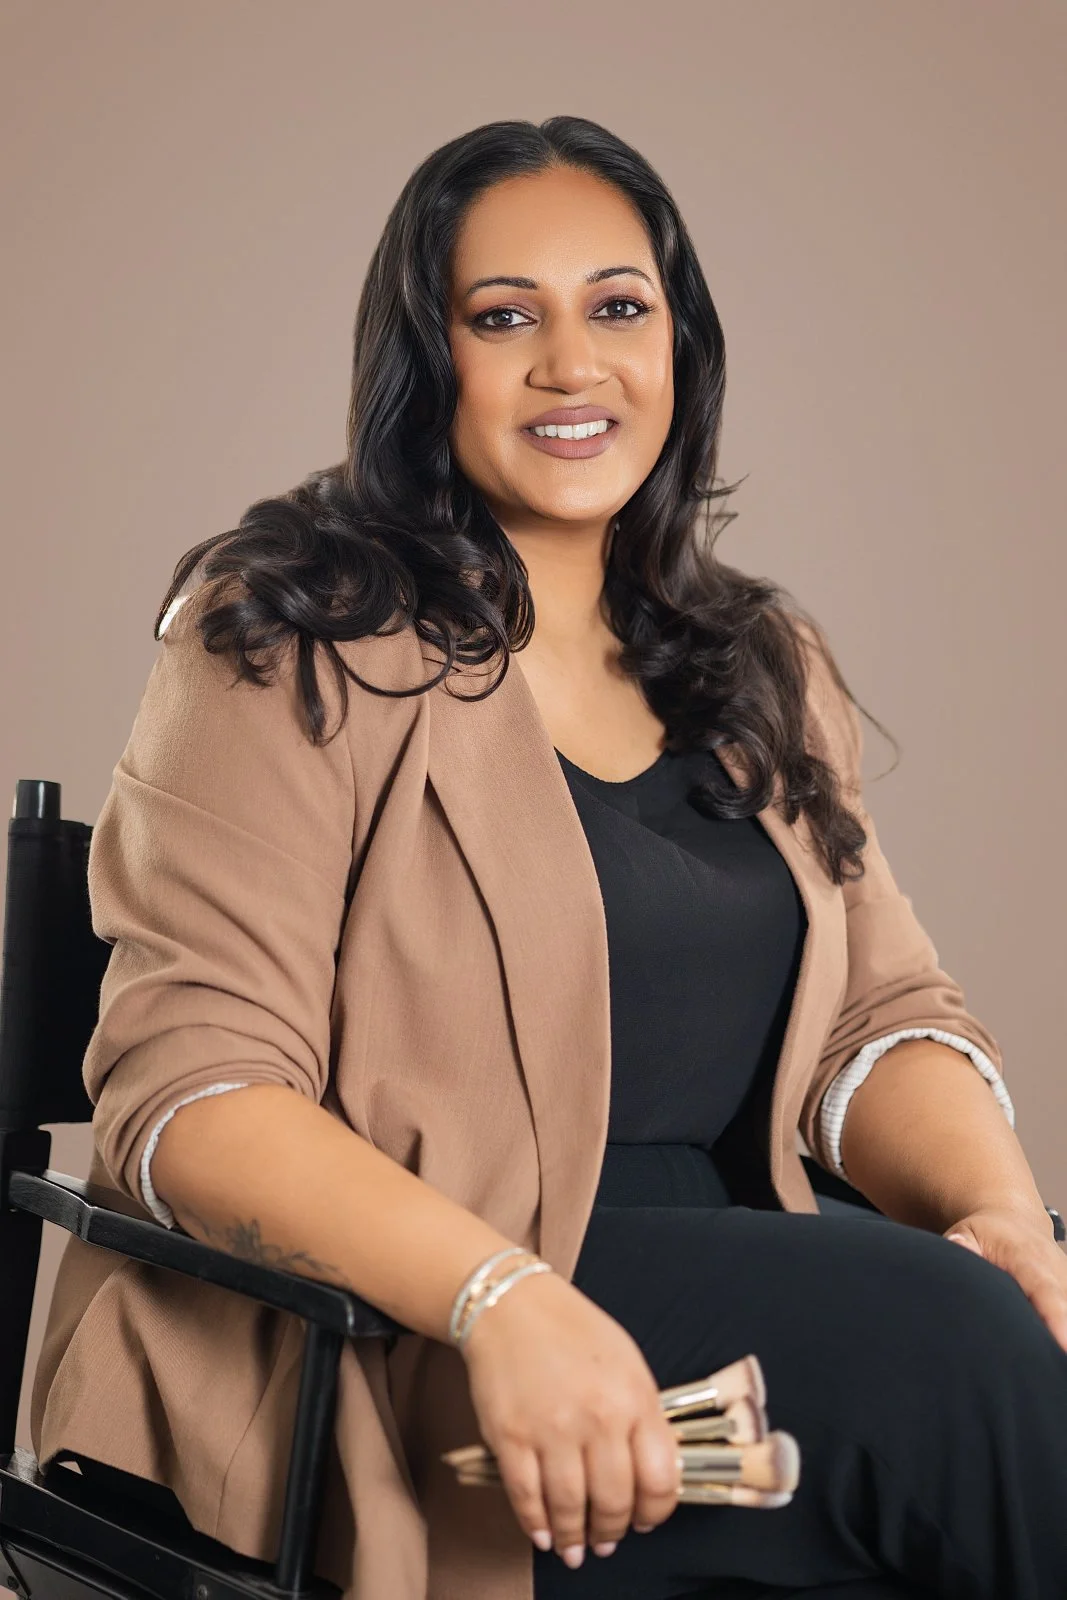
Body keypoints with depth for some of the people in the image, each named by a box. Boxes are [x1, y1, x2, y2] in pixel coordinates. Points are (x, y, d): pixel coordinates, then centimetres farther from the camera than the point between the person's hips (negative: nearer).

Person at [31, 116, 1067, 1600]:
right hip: (390, 1352, -5)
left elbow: (881, 1014, 11)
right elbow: (189, 1087, -13)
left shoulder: (766, 669, 17)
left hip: (737, 1297, 6)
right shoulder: (292, 648, -4)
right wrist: (504, 1297, -28)